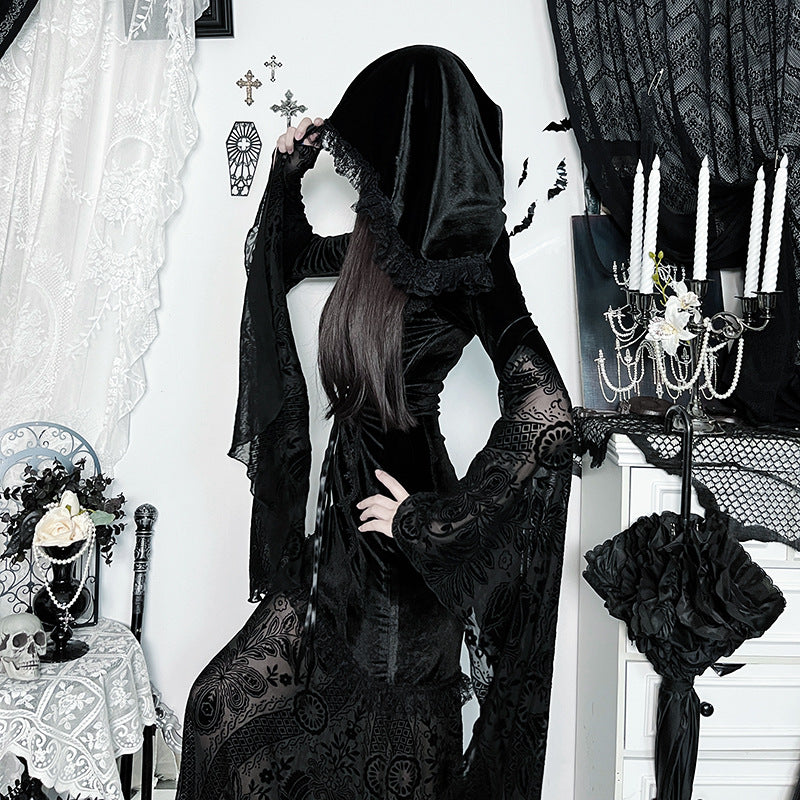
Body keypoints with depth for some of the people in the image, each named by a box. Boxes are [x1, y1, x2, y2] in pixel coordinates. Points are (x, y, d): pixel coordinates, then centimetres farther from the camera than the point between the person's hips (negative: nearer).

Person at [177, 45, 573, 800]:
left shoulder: (465, 264, -19)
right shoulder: (380, 242, 4)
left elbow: (545, 414, -30)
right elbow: (284, 258, 24)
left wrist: (430, 518, -23)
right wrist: (287, 172, 7)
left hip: (398, 550, -7)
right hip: (343, 519, 8)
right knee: (221, 705, 15)